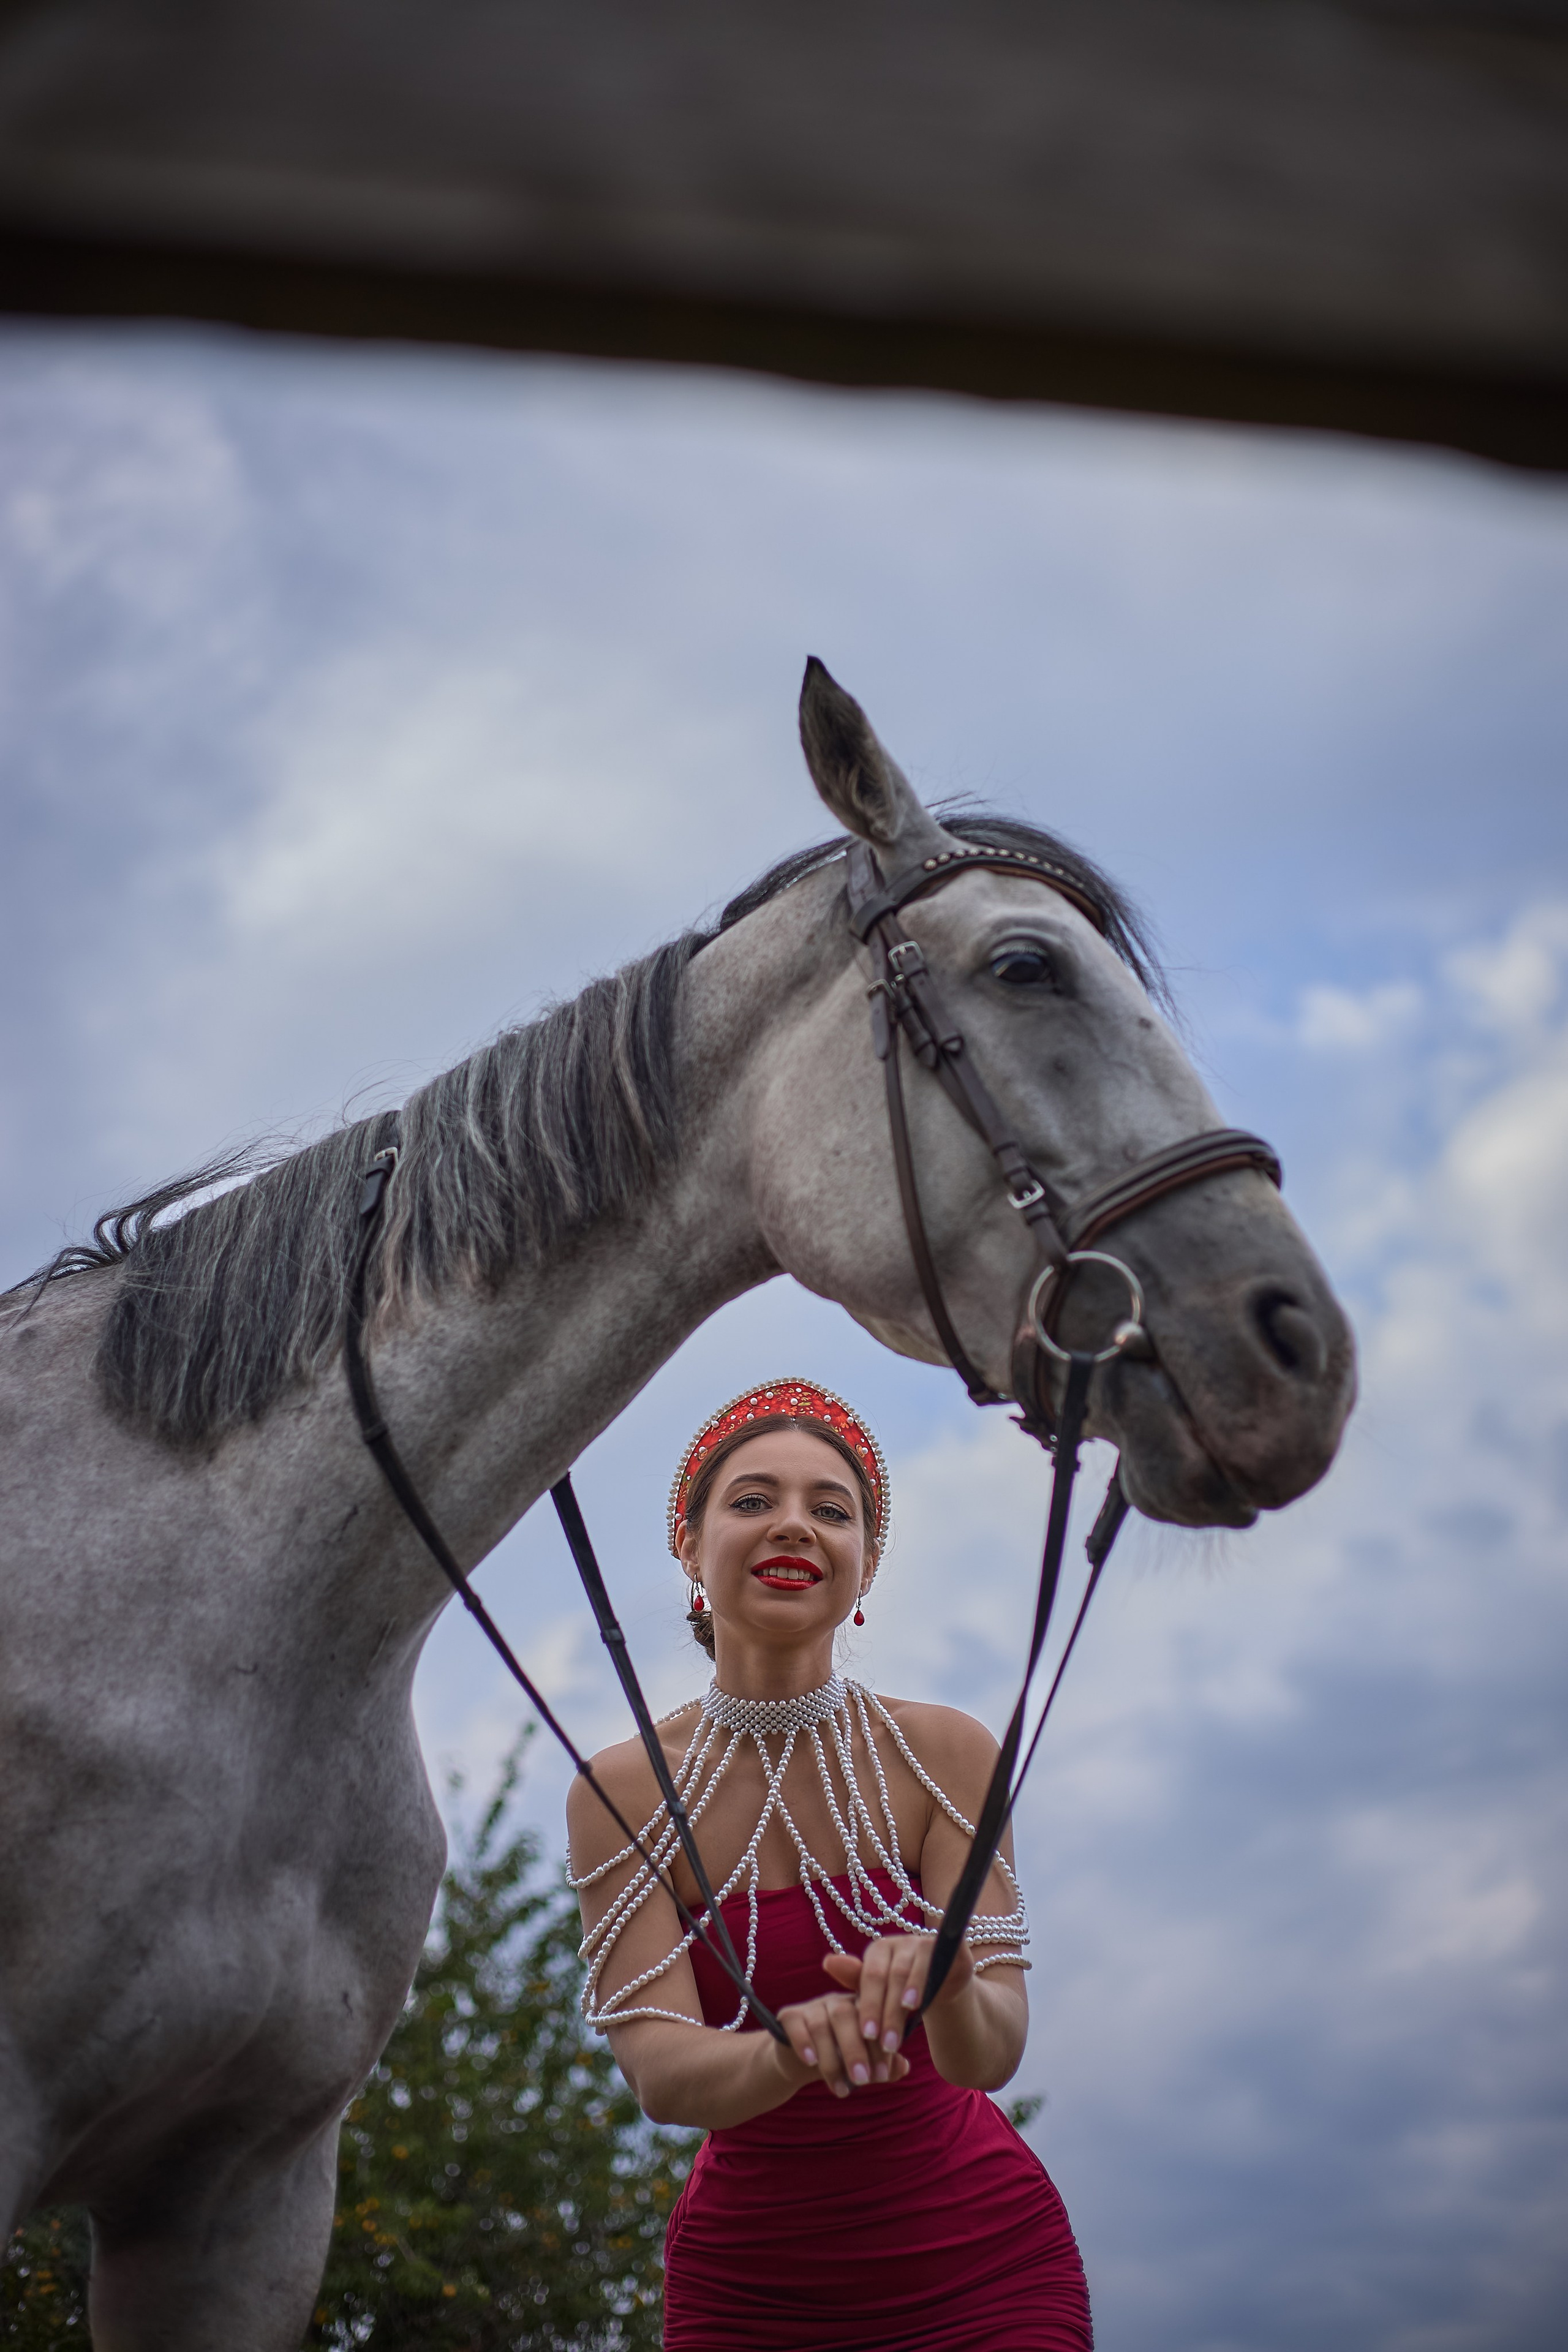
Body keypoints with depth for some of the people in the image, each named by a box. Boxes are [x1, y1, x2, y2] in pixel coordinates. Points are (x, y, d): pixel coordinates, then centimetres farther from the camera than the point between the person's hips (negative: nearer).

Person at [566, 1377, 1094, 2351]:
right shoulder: (626, 1791, -12)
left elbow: (990, 2053, -19)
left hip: (976, 2265, 0)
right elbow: (662, 2076, -20)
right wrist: (789, 2048, -41)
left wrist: (943, 1982, -41)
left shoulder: (944, 1752, -12)